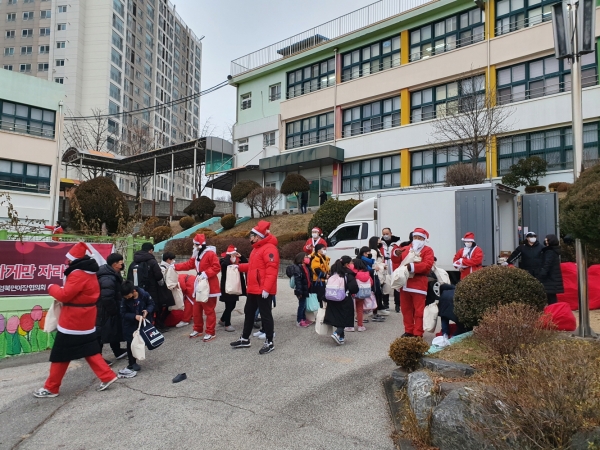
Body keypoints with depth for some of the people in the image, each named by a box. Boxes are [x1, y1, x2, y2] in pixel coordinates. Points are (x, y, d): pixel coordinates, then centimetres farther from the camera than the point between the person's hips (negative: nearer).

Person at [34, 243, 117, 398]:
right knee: (90, 351, 15)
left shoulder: (78, 274, -21)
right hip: (85, 321, 9)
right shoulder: (90, 273, 10)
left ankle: (51, 388, 17)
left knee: (60, 355, 5)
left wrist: (52, 288, -4)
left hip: (72, 321, -9)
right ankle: (107, 376, 13)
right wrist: (61, 289, 7)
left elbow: (64, 295, -21)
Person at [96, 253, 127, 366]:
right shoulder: (108, 279, -27)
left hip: (109, 310, 11)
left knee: (114, 330, 21)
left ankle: (118, 351, 36)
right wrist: (114, 309, -20)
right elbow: (107, 298, -35)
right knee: (102, 333, 1)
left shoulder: (111, 275, 8)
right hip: (105, 312, -11)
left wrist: (116, 309, 17)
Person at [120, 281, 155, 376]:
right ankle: (132, 364, 17)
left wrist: (147, 311, -25)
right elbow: (123, 313, -14)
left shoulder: (144, 294, -18)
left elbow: (151, 304, -5)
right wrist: (135, 316, -28)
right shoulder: (124, 300, -17)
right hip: (130, 325, -1)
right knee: (131, 343, 4)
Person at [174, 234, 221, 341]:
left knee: (209, 310, -3)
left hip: (209, 287, -9)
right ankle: (198, 330, 30)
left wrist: (205, 274, -26)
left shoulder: (210, 254, -16)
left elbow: (217, 267, -21)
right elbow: (188, 264, 15)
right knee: (196, 310, 16)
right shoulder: (196, 255, 13)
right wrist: (175, 267, 10)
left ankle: (211, 332, 7)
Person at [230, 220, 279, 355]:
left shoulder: (269, 248, -17)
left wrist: (266, 288, -29)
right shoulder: (257, 248, 17)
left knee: (265, 315, 0)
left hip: (263, 291, -10)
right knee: (249, 313, 18)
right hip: (253, 289, 10)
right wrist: (239, 267, 19)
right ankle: (245, 339, 31)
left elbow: (272, 270, -25)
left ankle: (269, 343, 12)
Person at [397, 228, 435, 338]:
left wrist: (412, 266, -22)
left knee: (419, 311, -1)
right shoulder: (405, 249, 16)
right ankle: (408, 331, 22)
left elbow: (427, 265, -15)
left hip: (419, 285, -5)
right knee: (406, 309, 11)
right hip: (405, 284, 5)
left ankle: (418, 334, 7)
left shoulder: (427, 250, 0)